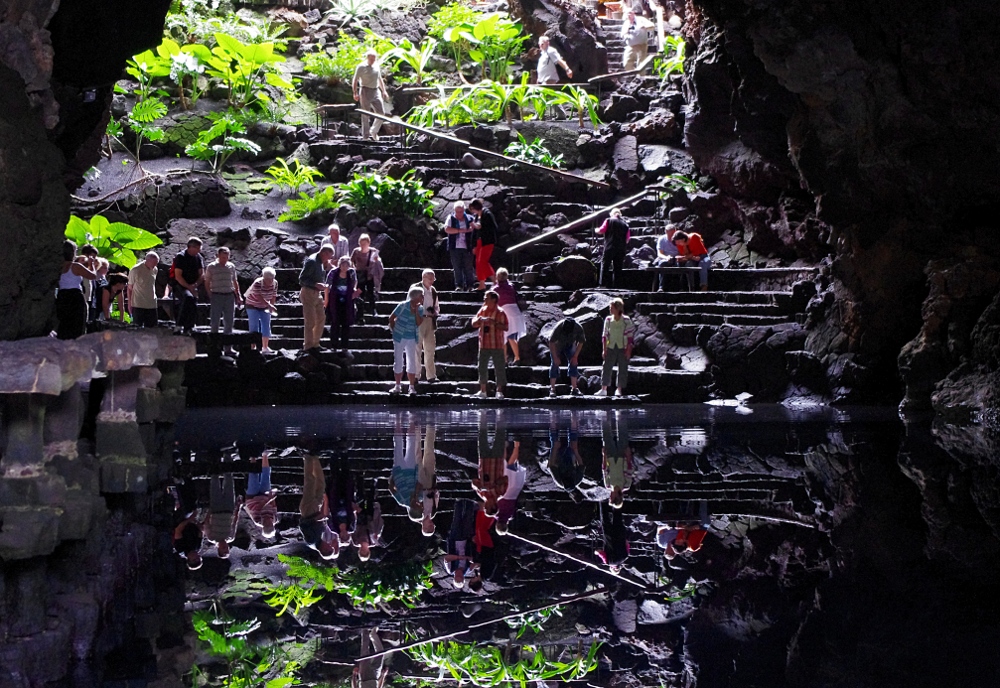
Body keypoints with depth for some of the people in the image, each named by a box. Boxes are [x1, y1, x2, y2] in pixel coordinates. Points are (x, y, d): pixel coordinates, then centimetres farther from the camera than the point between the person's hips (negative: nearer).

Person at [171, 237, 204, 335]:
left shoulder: (198, 257, 7)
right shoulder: (180, 257, -11)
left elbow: (202, 274, 8)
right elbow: (178, 276, -15)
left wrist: (195, 285, -10)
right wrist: (189, 287, -20)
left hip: (193, 287, 7)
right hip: (180, 286, -7)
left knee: (194, 307, 1)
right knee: (188, 297, -34)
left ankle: (187, 331, 14)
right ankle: (179, 325, -33)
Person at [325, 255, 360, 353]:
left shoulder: (352, 272, -7)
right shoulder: (333, 272, -13)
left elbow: (355, 282, 13)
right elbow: (327, 286, -4)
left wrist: (354, 290, -3)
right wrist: (326, 300, -3)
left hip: (347, 302, 2)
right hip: (335, 301, -2)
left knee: (346, 324, 2)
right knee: (335, 323, -2)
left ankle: (344, 347, 9)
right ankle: (333, 346, 9)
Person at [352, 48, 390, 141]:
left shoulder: (376, 67, 13)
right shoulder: (361, 67, -6)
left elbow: (380, 79, 25)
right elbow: (355, 81, -6)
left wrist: (384, 91, 19)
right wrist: (355, 93, -15)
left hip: (376, 91, 6)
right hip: (365, 91, -6)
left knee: (381, 112, -1)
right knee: (366, 115, -2)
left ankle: (374, 131, 18)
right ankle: (365, 136, 5)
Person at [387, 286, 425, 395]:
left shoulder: (420, 308, -2)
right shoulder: (403, 305, -15)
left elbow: (419, 324, -11)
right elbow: (391, 318, -5)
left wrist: (416, 311, -18)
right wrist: (394, 331, 1)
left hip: (411, 339, 3)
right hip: (399, 337, -3)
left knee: (412, 362, 3)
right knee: (398, 361, 5)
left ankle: (412, 387, 10)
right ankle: (398, 386, 15)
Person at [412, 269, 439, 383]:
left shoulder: (433, 291, 13)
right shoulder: (415, 288, -5)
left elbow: (436, 306, 22)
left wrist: (435, 312, -1)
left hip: (430, 321, 6)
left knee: (430, 348, 7)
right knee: (417, 348, -2)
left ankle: (431, 375, 13)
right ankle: (415, 375, 5)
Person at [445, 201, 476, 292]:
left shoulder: (469, 219, 7)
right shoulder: (451, 218, 4)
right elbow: (447, 229, -9)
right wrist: (461, 230, -11)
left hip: (466, 247, 0)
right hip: (455, 247, 0)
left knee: (468, 267, -2)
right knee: (457, 267, 0)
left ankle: (469, 285, 4)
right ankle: (459, 285, 5)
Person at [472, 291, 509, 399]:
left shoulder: (500, 312, -6)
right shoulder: (482, 310, 10)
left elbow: (506, 327, -11)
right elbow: (474, 323, 11)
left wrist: (494, 323, -22)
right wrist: (480, 319, -10)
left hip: (497, 345, -5)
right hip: (484, 345, 5)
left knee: (499, 368, -1)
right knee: (482, 367, 7)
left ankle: (499, 391, 6)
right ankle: (482, 391, 15)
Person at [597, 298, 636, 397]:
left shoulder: (626, 320, -5)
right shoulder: (608, 320, 2)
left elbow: (630, 336, -3)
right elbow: (605, 335, 7)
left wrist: (628, 350, -8)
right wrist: (604, 349, 2)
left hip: (623, 348, -2)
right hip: (611, 348, 2)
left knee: (622, 369, 2)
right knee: (607, 367, -2)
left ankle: (619, 390, 11)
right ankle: (603, 389, 1)